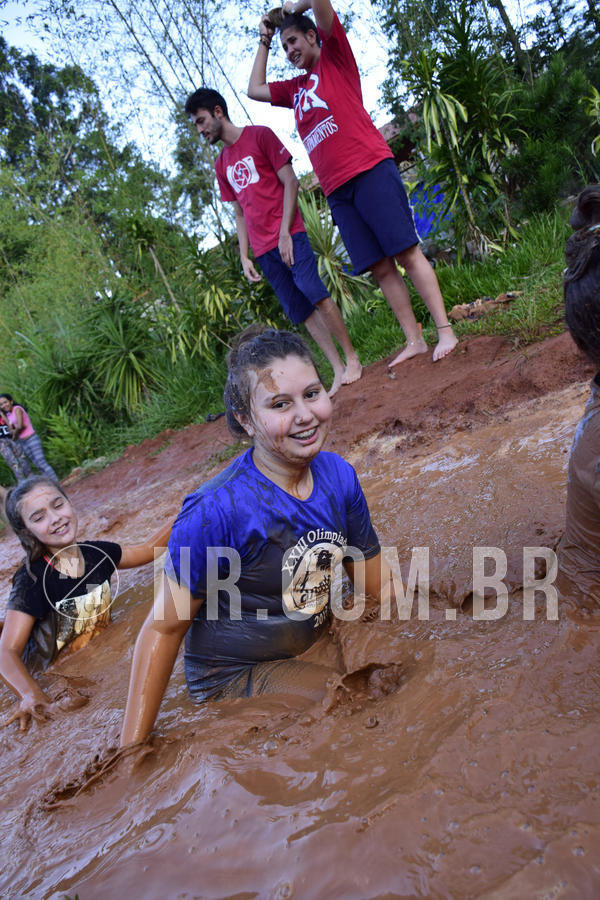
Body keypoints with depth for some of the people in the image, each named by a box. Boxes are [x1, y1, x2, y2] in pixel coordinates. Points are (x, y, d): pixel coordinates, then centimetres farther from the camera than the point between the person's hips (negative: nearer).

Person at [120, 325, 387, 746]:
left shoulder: (339, 475, -10)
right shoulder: (217, 509, -29)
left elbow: (376, 580, 4)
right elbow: (164, 629, -19)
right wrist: (130, 752, -18)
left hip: (315, 643, 6)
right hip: (234, 676, -6)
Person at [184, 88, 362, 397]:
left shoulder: (260, 135, 3)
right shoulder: (221, 165, 19)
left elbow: (290, 181, -3)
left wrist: (284, 233, -12)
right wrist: (244, 256, 10)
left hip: (288, 236, -5)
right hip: (263, 250, 5)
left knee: (314, 294, -17)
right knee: (301, 312, 1)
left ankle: (352, 359, -5)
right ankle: (338, 370, 4)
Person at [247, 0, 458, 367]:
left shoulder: (335, 58, 11)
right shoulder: (295, 88, 28)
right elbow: (254, 89, 33)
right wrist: (264, 41, 32)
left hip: (370, 170, -6)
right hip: (337, 191, 6)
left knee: (407, 252, -11)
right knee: (380, 267, 0)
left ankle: (446, 331, -11)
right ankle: (414, 340, 3)